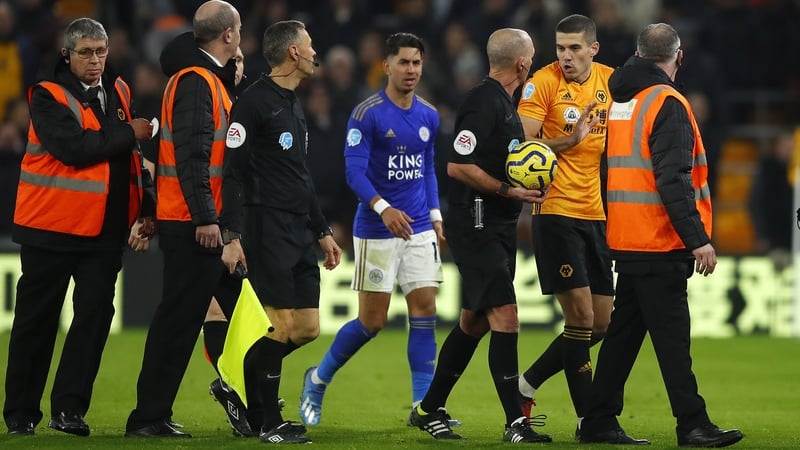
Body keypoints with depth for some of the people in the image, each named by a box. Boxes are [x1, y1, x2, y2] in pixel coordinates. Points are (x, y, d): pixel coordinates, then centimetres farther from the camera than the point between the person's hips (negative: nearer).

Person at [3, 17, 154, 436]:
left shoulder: (118, 93, 11)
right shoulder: (48, 97, -8)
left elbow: (131, 155, 20)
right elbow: (73, 147, -23)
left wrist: (147, 206, 12)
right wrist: (128, 134, -15)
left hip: (105, 229, 5)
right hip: (51, 227, -5)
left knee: (95, 314, -4)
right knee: (36, 320, 4)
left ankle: (68, 409, -2)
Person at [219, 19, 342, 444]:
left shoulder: (294, 105, 19)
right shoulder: (254, 101, -9)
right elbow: (232, 172, -13)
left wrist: (322, 231, 25)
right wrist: (232, 237, -19)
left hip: (298, 232, 9)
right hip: (266, 230, -9)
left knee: (307, 328, 5)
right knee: (285, 326, -9)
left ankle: (241, 383, 21)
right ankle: (268, 422, 2)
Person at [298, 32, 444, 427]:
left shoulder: (429, 116, 9)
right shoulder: (367, 113, -10)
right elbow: (354, 171, -16)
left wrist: (435, 216, 11)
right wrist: (383, 208, -30)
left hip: (420, 230, 5)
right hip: (376, 230, -5)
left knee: (424, 310, -4)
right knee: (372, 321, -1)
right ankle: (318, 379, 22)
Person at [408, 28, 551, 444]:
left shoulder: (503, 102, 15)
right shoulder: (483, 103, -16)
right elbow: (458, 166, -21)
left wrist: (527, 184, 13)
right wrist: (509, 191, -19)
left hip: (498, 227, 10)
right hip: (476, 226, -10)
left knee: (474, 321, 14)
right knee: (504, 316, -12)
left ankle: (430, 410, 23)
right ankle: (515, 421, -12)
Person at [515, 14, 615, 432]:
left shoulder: (610, 80, 7)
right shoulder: (543, 82, -8)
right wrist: (568, 142, -29)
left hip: (597, 213, 6)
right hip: (557, 211, -6)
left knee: (600, 324, 7)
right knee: (581, 317, -10)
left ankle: (527, 383, 22)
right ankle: (588, 418, -3)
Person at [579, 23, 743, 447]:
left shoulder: (619, 101, 13)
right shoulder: (667, 104, -13)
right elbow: (673, 181, -20)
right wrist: (697, 238, -20)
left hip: (625, 240, 8)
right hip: (660, 243, -8)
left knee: (624, 332, 12)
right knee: (671, 335, -8)